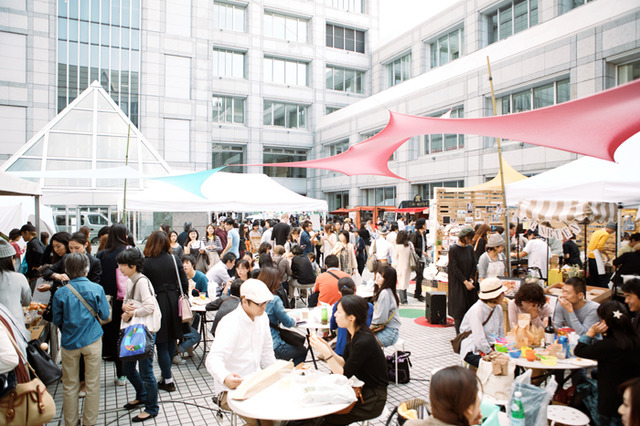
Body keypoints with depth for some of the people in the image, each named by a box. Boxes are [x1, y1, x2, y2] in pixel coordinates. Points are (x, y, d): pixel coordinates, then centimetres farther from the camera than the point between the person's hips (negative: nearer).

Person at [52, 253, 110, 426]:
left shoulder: (61, 293, -7)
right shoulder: (97, 289, -10)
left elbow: (57, 320, 3)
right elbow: (104, 315, -2)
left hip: (69, 342, 1)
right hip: (92, 341, -1)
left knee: (69, 385, 15)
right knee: (92, 384, 11)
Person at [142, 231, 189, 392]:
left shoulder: (145, 263, -11)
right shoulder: (174, 260, -2)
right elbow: (185, 283, 0)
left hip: (157, 305, -4)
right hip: (173, 303, 4)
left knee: (162, 344, 5)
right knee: (171, 341, 18)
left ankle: (168, 380, 11)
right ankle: (167, 372, 36)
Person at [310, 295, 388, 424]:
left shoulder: (363, 341, -28)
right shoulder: (353, 333, -1)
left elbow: (343, 375, -22)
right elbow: (344, 363, 5)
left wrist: (326, 352, -28)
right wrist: (327, 347, -7)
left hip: (373, 399, -8)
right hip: (361, 388, 8)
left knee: (327, 418, -10)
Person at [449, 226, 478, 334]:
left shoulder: (470, 248, 6)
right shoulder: (453, 249, -11)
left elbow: (474, 265, 6)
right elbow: (454, 268, -13)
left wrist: (471, 280, -6)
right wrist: (465, 282, -15)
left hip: (469, 282, 5)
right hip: (457, 283, -5)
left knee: (469, 307, 5)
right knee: (459, 308, -2)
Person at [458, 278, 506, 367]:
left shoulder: (498, 308, 6)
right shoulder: (477, 310, -20)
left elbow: (501, 334, 13)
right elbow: (479, 340, -24)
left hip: (491, 347, 7)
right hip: (472, 351, -7)